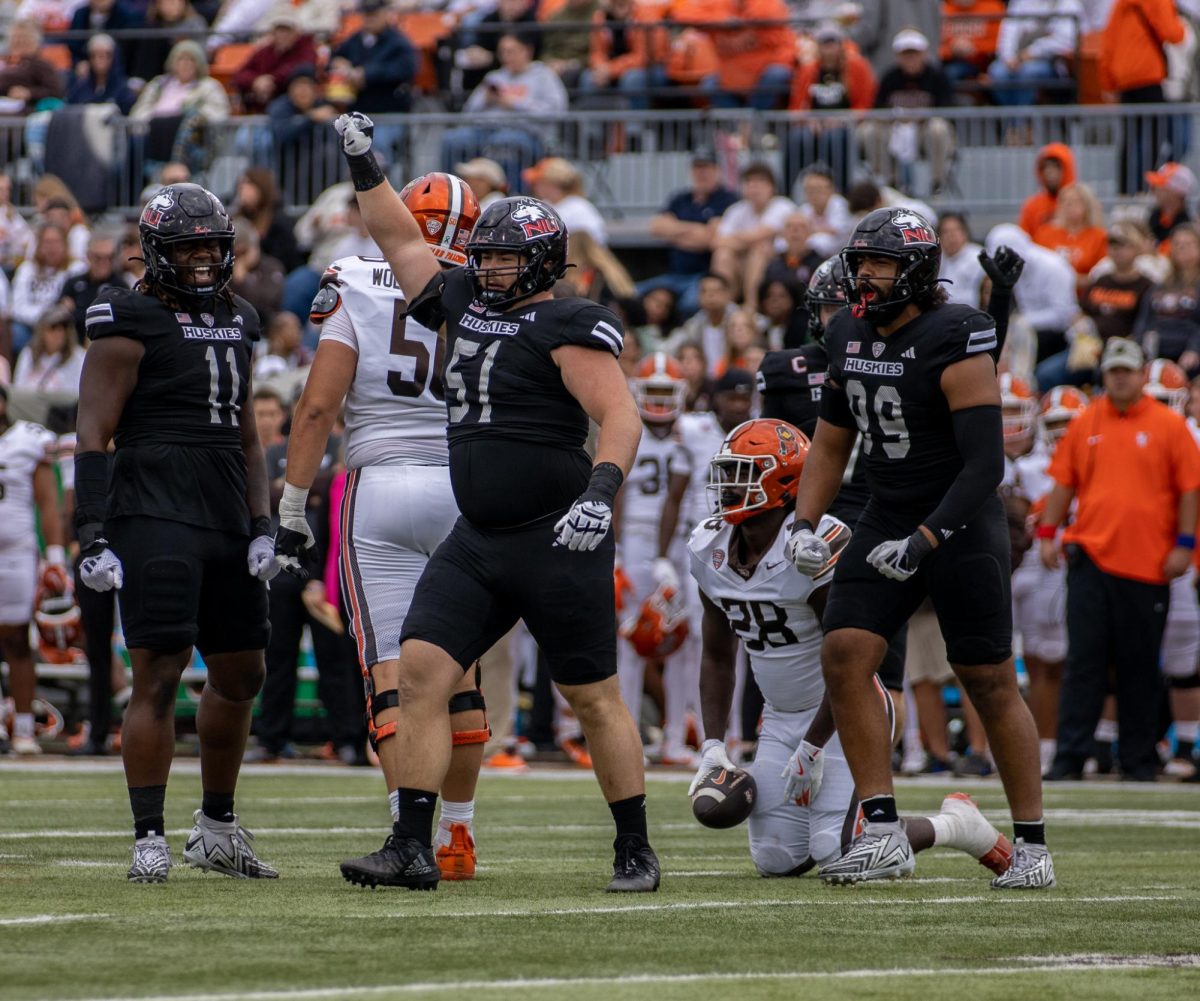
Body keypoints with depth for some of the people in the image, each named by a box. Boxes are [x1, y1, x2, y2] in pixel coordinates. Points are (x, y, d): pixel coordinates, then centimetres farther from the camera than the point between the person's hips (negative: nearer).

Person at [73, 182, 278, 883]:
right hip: (155, 516, -8)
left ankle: (218, 827, 26)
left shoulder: (235, 324, 16)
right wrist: (94, 535, -15)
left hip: (226, 520, 8)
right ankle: (150, 839, -6)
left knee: (241, 675, 13)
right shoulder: (133, 323, -6)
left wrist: (262, 528, 14)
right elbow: (94, 435, -9)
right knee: (159, 675, -10)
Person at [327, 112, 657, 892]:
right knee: (421, 673, -5)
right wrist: (365, 167, 23)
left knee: (595, 696, 3)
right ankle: (414, 847, -4)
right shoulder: (466, 304, 13)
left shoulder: (568, 327, -10)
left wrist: (600, 491, -32)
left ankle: (637, 850, 14)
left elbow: (621, 417, -18)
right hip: (479, 541, 7)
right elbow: (404, 243, 27)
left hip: (555, 539, -7)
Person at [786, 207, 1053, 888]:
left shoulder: (955, 342, -19)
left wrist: (924, 542, -27)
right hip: (887, 520, 6)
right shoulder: (848, 337, 3)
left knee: (991, 684, 0)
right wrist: (806, 524, 3)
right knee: (845, 655, -10)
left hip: (960, 526, -6)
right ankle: (884, 834, -6)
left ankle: (1033, 846, 11)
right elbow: (833, 443, 16)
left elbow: (986, 464, -21)